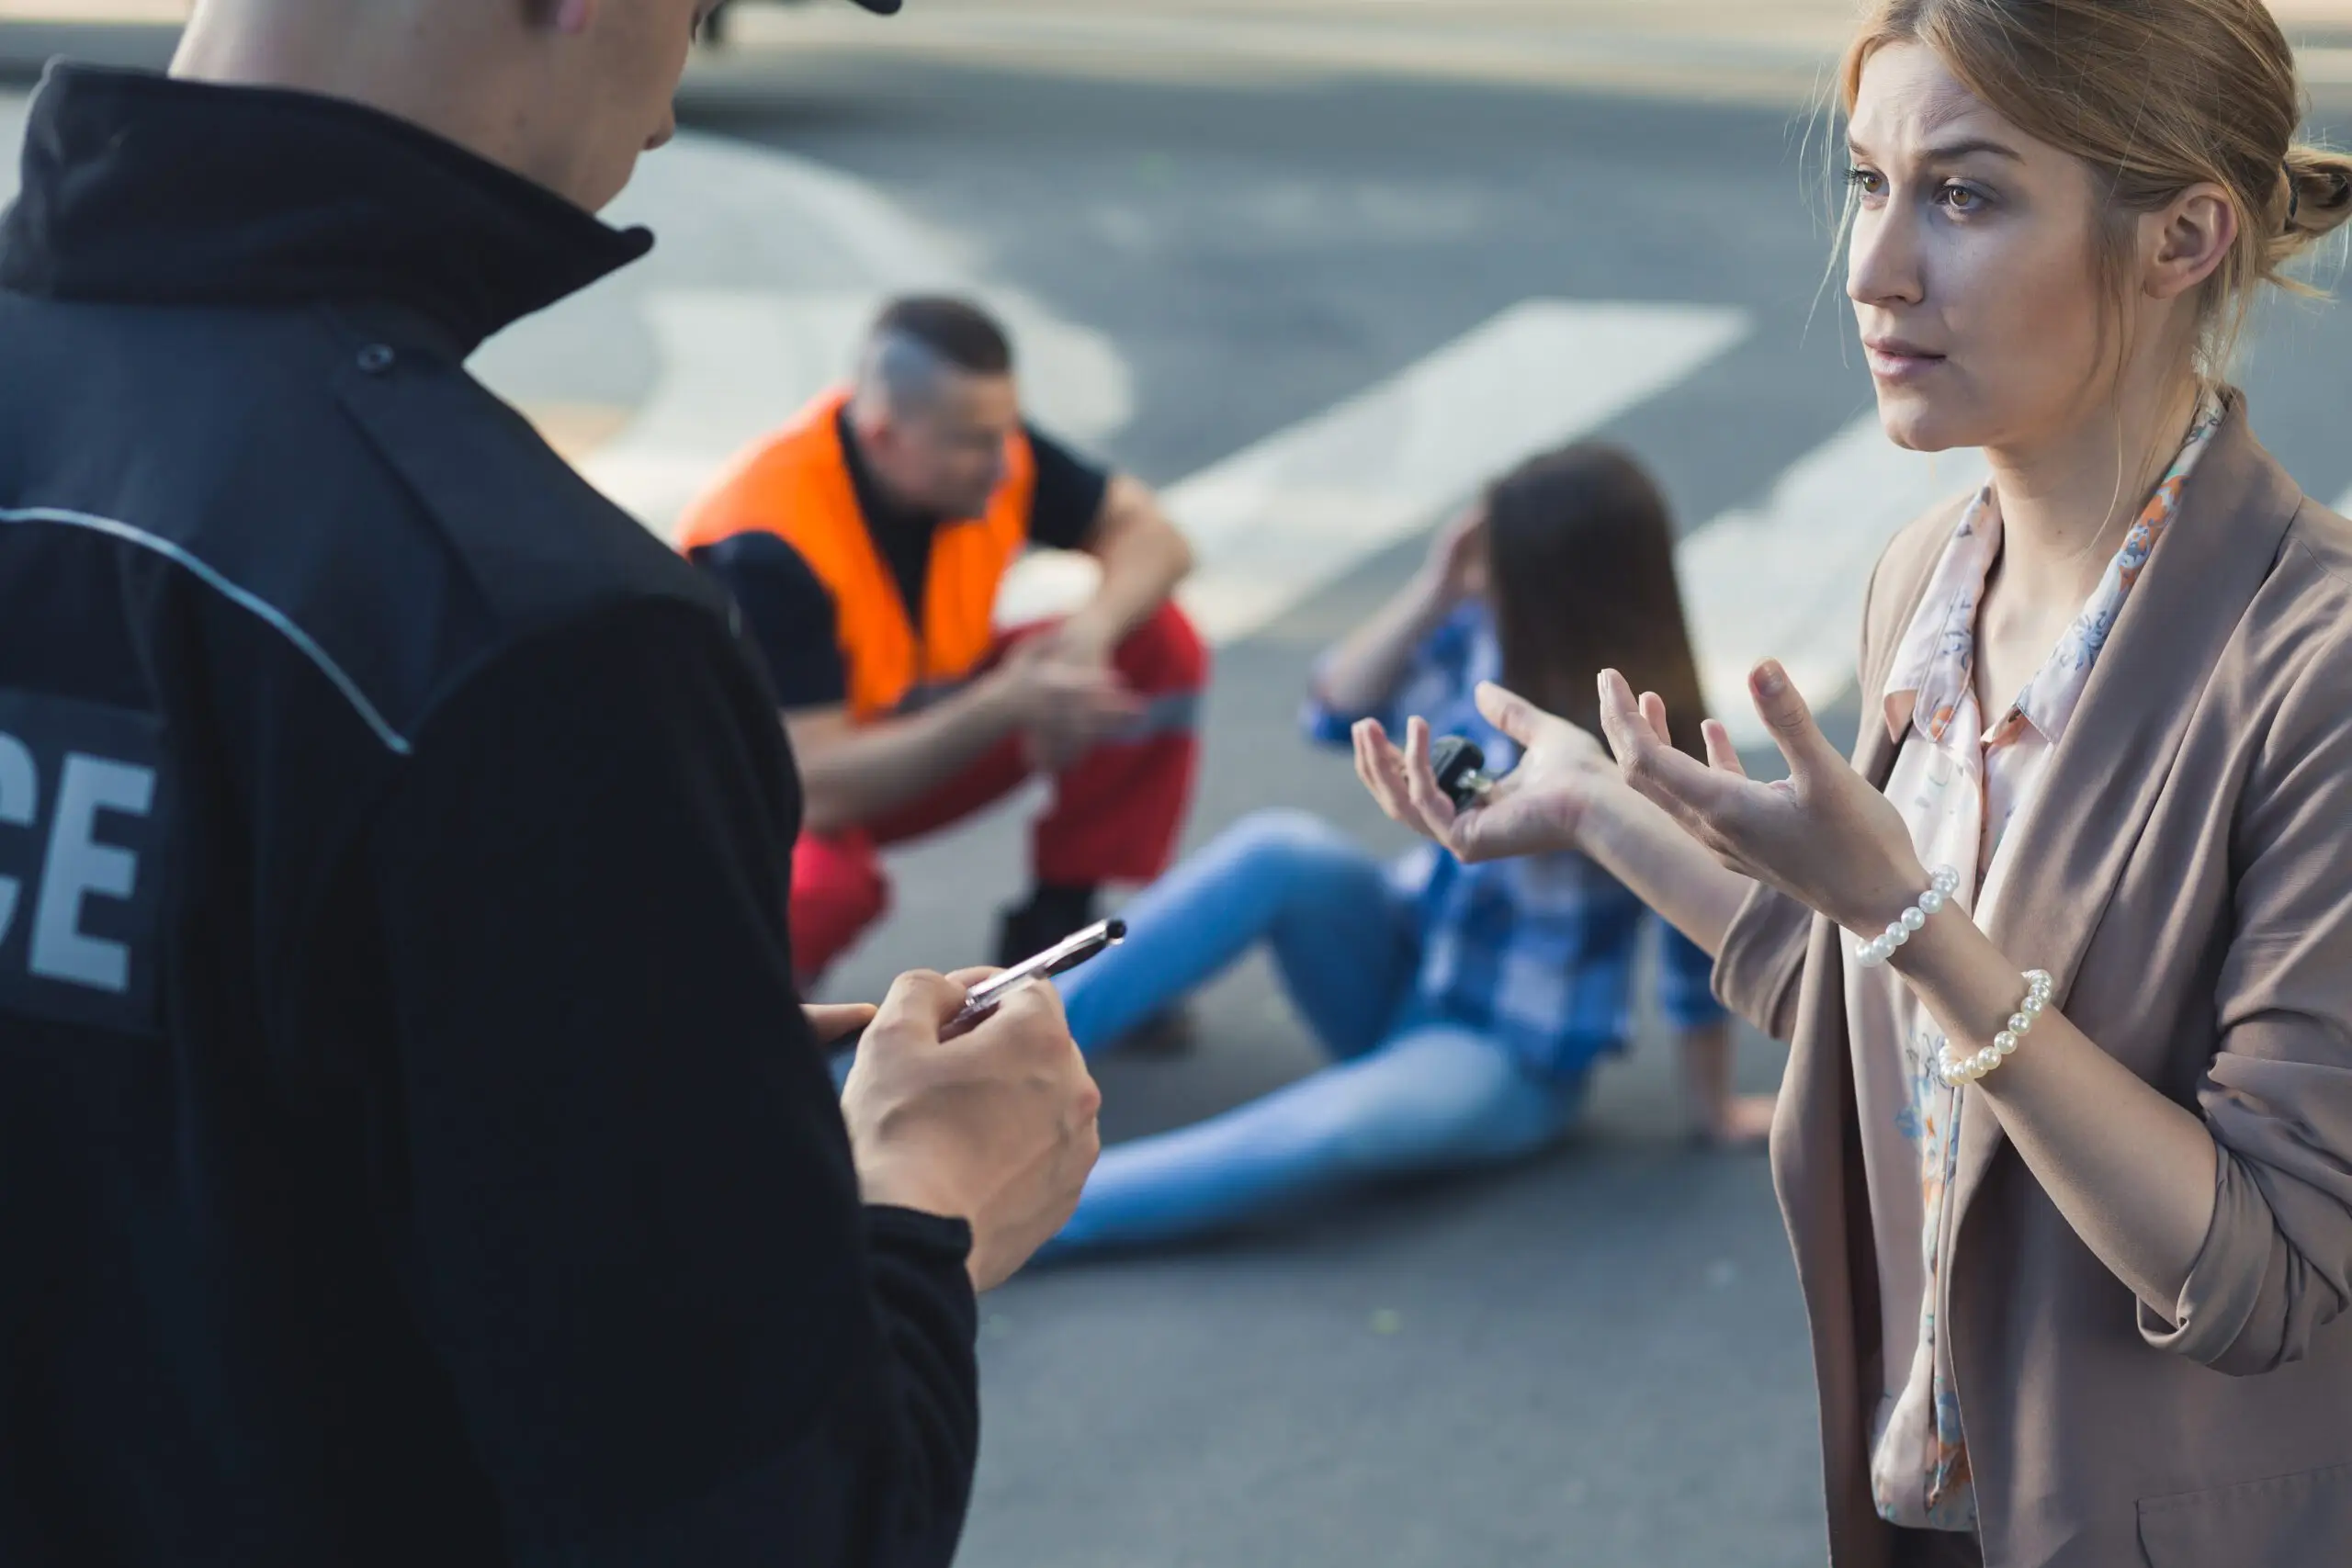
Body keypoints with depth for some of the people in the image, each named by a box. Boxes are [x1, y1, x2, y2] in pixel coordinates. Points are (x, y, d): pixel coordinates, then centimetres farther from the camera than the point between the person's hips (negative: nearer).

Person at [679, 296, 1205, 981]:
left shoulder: (981, 439, -17)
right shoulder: (766, 545, -34)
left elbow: (1148, 534, -6)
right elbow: (816, 790, -38)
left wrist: (1090, 632, -28)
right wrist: (1008, 705, -42)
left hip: (919, 733, 6)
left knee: (1160, 648, -12)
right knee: (816, 885, -43)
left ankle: (1055, 941, 0)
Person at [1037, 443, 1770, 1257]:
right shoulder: (1488, 636, -9)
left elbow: (1698, 945, -15)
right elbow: (1338, 713, -7)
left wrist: (1714, 1109, -6)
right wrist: (1432, 591, -20)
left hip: (1505, 1056, -5)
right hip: (1403, 967, 5)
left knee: (1341, 1124, -38)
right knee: (1280, 848, -27)